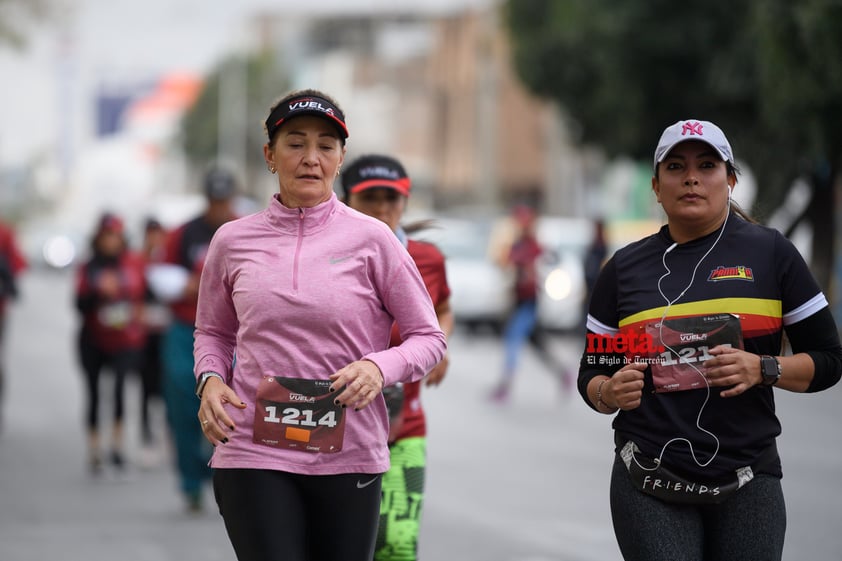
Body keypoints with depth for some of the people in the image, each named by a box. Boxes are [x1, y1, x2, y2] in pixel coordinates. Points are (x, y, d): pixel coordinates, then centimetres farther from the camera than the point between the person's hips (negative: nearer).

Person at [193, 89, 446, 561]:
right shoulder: (233, 242, 7)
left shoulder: (371, 238, 2)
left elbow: (430, 339, 6)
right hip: (253, 453, 0)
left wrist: (379, 367, -14)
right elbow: (212, 332, 22)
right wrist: (210, 380, 1)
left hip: (348, 456, 0)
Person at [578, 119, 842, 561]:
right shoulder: (624, 268, 7)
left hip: (746, 483, 0)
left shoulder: (770, 253, 2)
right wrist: (609, 393, -10)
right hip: (649, 484, 1)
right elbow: (591, 376, 12)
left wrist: (763, 369, -15)